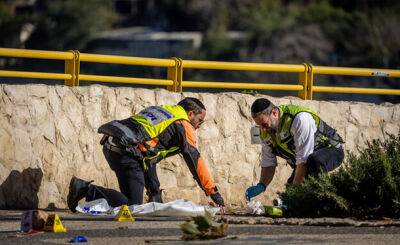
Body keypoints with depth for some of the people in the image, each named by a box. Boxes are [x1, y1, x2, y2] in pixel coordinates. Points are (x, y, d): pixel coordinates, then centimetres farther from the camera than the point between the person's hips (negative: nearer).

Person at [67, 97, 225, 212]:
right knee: (133, 204, -9)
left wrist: (155, 192, 31)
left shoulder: (161, 110, 32)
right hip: (125, 150, -9)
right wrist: (214, 192, 12)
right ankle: (87, 189, -16)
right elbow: (196, 161, 5)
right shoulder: (184, 126, 6)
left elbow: (149, 155, 32)